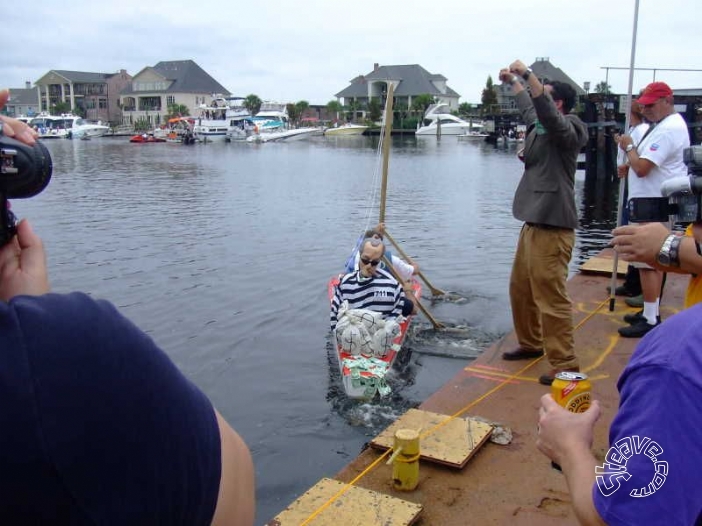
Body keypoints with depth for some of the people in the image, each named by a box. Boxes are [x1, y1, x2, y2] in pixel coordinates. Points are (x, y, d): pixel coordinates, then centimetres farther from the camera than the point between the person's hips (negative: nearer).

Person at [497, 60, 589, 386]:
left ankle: (565, 366, -2)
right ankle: (531, 344, 36)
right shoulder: (539, 126, 14)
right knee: (520, 289, 19)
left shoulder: (569, 128, -10)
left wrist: (528, 74, -26)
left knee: (551, 297, -9)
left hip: (552, 228, -10)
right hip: (532, 223, 10)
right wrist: (513, 82, 39)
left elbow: (546, 112, -30)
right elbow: (528, 106, 36)